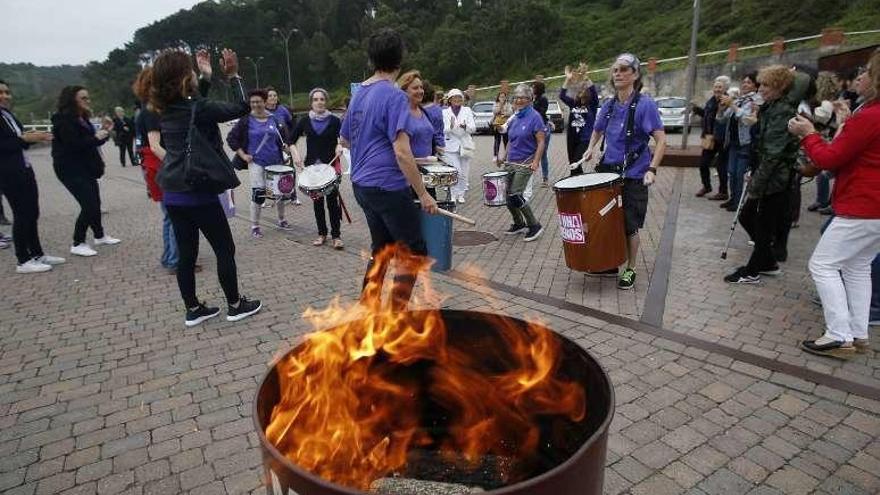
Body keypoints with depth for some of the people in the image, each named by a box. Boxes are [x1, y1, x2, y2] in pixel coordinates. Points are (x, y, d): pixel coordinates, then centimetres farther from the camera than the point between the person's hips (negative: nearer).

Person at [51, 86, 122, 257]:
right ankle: (78, 244, -5)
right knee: (89, 205, -14)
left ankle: (100, 236, 30)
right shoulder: (64, 121, -14)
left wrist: (103, 132, 2)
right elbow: (73, 145, -25)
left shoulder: (82, 119, 14)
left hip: (85, 168, 9)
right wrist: (96, 137, -21)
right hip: (71, 170, -9)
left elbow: (90, 143, 16)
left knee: (94, 202, 15)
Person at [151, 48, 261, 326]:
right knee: (225, 250, 7)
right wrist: (233, 75, -1)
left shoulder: (168, 108, 7)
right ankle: (235, 305, 17)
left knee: (186, 254, 13)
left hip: (172, 194, 8)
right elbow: (241, 108, -12)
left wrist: (206, 76, 25)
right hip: (198, 193, -7)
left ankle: (193, 310, 22)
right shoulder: (197, 108, -16)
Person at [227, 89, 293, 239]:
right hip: (256, 162, -4)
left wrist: (285, 145, 0)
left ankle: (281, 221, 30)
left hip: (275, 161, 4)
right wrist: (243, 155, -6)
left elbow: (282, 136, 19)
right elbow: (231, 138, -2)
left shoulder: (273, 119, 6)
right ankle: (254, 226, 6)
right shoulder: (246, 120, -4)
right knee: (258, 193, -7)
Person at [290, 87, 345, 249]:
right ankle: (322, 233, 21)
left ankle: (336, 235, 4)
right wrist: (295, 154, -7)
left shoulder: (334, 120, -3)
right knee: (317, 201, 9)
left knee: (332, 200, -4)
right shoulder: (305, 121, 3)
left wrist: (340, 146, -18)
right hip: (312, 166, 2)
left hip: (331, 165, -2)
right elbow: (291, 140, 9)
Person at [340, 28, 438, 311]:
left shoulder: (359, 94, 10)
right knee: (414, 253, 3)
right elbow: (402, 153, -21)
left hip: (362, 185, 9)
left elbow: (345, 140, 21)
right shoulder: (394, 97, -15)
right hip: (389, 187, -8)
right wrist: (423, 194, -16)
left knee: (381, 250, 19)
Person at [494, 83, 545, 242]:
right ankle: (519, 223, 29)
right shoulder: (514, 118, 12)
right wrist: (504, 155, 11)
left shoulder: (534, 117, -8)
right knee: (508, 196, 8)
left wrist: (536, 162, -21)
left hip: (525, 163, -7)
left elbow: (541, 141, -12)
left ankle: (535, 226, 0)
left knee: (515, 195, -15)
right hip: (511, 163, 7)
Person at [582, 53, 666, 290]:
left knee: (630, 226, 4)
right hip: (609, 172, 6)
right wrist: (591, 149, 7)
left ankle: (630, 270, 21)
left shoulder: (645, 104, -12)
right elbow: (597, 131, 24)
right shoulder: (609, 106, 5)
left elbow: (661, 140, -16)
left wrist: (652, 169, -26)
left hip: (634, 176, -6)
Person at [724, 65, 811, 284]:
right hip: (767, 177, 9)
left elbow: (772, 154, -22)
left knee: (763, 227, 3)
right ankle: (769, 262, 30)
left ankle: (752, 272, 16)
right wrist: (754, 175, 13)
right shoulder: (772, 108, 11)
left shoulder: (782, 112, -17)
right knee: (746, 217, 16)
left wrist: (756, 184, -20)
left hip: (775, 180, -9)